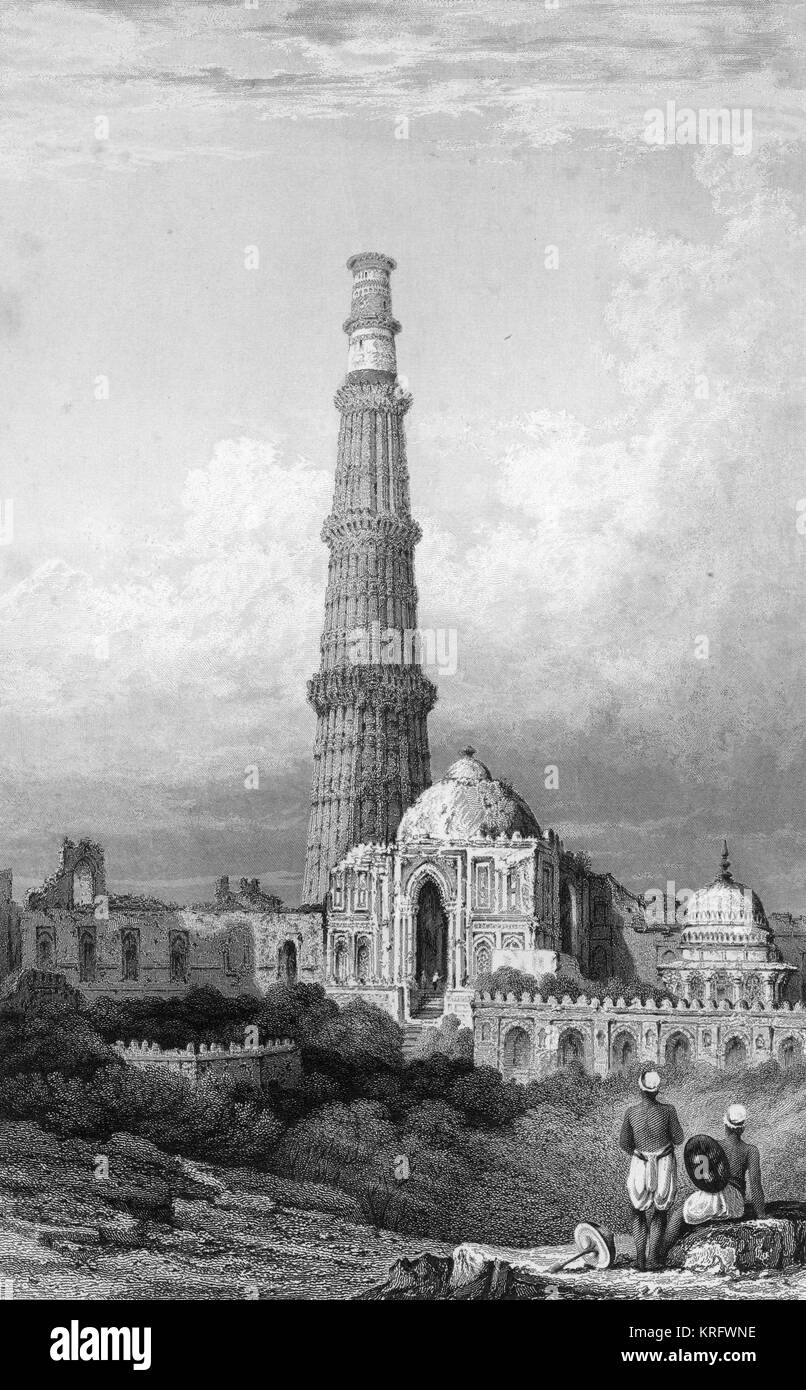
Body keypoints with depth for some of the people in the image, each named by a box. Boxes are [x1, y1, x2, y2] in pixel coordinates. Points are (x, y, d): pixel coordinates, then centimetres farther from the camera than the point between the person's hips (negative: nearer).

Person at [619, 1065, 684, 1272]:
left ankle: (641, 1257, 7)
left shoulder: (631, 1112, -10)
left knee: (639, 1212, 14)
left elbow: (623, 1143, 0)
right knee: (659, 1212, 12)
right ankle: (653, 1258, 5)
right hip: (665, 1166, -1)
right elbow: (678, 1139, -4)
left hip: (640, 1165, 1)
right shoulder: (667, 1110, -14)